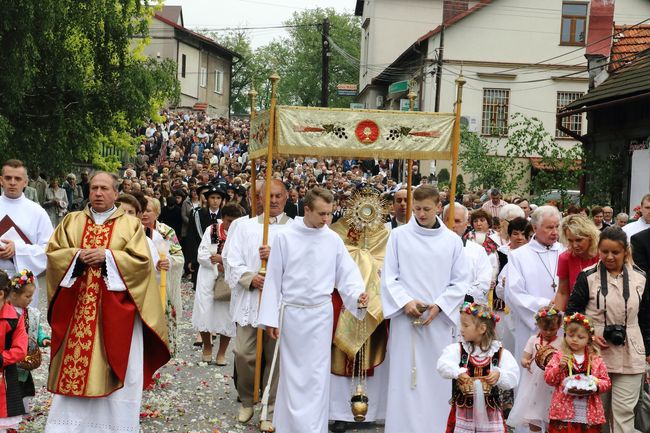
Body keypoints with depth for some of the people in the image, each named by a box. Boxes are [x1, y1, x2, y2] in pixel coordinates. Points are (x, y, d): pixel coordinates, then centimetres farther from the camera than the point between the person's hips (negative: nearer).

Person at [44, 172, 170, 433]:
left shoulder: (131, 224, 4)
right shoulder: (71, 221, 12)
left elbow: (142, 261, -5)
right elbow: (52, 253, 6)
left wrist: (108, 256, -14)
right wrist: (77, 255, -11)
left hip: (115, 308, -2)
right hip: (76, 306, 2)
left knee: (114, 366, 0)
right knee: (73, 362, 3)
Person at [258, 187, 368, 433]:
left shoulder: (333, 239, -1)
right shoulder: (285, 237, -5)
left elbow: (347, 274, 1)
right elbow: (274, 279, -2)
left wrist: (358, 295, -20)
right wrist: (271, 318, -5)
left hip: (320, 314, 1)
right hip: (292, 312, -1)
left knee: (317, 374, 1)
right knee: (292, 372, 9)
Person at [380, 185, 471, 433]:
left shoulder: (452, 240, 5)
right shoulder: (399, 236, 1)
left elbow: (461, 281, 5)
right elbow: (388, 277, 2)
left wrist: (439, 305, -8)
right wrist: (406, 302, -12)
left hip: (439, 320, 1)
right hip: (406, 319, -1)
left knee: (436, 380, 3)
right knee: (404, 379, -1)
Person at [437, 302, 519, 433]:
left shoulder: (500, 353, 0)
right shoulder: (457, 349, 0)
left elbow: (513, 378, -4)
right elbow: (442, 364, -15)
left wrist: (499, 375, -23)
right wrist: (459, 372, -31)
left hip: (489, 411, 0)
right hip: (462, 411, 0)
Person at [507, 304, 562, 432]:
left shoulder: (561, 343, -3)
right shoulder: (533, 340, 4)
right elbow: (524, 359, 3)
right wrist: (526, 363, -21)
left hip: (551, 386, -2)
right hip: (533, 384, 2)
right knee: (533, 422, 8)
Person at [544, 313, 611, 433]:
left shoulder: (596, 359, 8)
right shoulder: (559, 356, 4)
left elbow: (606, 382, 10)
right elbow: (548, 379, 0)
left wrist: (597, 385, -11)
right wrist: (560, 366, -15)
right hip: (564, 411, -1)